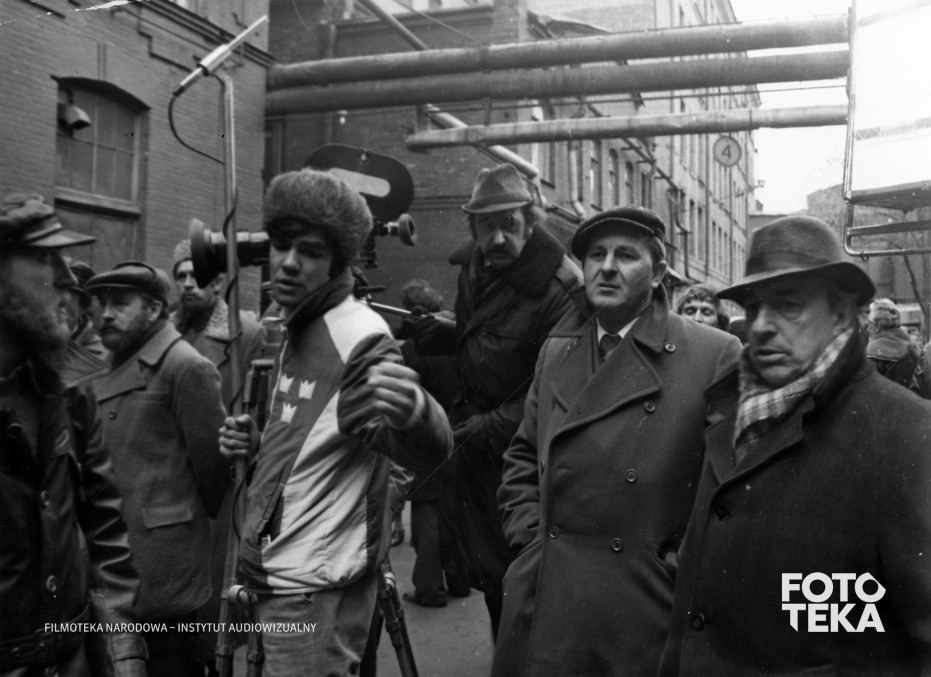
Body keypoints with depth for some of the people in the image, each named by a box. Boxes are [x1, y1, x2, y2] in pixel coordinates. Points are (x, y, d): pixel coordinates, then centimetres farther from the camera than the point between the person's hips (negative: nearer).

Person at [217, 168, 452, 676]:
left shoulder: (361, 335, -18)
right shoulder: (295, 330, 11)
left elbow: (426, 454, -33)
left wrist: (411, 411, -54)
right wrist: (258, 444, 4)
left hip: (314, 593, -9)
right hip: (279, 578, 9)